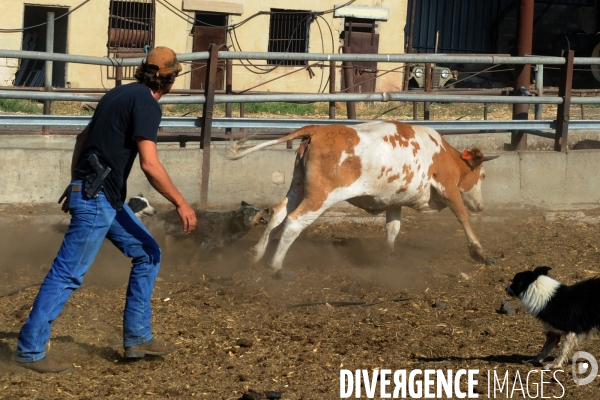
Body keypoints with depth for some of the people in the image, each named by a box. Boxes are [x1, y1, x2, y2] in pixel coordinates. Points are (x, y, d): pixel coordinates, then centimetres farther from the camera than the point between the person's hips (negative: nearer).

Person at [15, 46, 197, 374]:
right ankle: (30, 350, -1)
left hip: (107, 198, 10)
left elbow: (83, 137, 22)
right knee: (68, 274, -6)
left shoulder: (121, 93, 13)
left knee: (147, 254, 14)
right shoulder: (146, 104, -14)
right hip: (96, 198, -10)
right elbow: (150, 165, -22)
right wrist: (181, 204, -14)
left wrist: (74, 184, 29)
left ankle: (137, 337, 17)